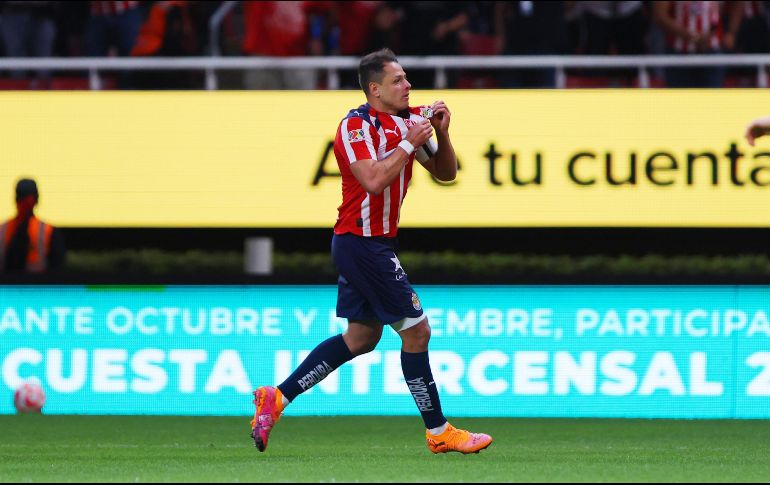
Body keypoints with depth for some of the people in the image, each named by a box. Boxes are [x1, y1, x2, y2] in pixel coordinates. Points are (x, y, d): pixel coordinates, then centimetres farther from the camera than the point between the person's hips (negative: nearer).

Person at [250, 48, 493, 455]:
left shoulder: (408, 120, 10)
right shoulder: (357, 125, -15)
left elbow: (445, 173, 13)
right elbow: (374, 180, -27)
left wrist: (441, 133, -3)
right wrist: (410, 144, -21)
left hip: (373, 243, 9)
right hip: (363, 242, -9)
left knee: (361, 337, 14)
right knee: (416, 330, -6)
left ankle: (276, 397, 16)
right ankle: (438, 432, 2)